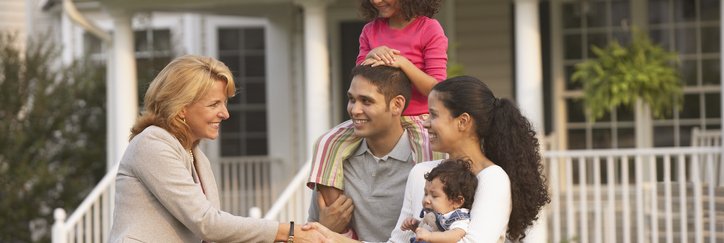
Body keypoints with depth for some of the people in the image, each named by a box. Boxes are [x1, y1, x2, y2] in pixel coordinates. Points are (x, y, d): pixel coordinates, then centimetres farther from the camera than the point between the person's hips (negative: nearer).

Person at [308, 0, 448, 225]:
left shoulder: (429, 29, -4)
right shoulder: (370, 31, 11)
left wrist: (402, 62, -22)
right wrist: (371, 58, -11)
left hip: (417, 122, -5)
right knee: (327, 143, -19)